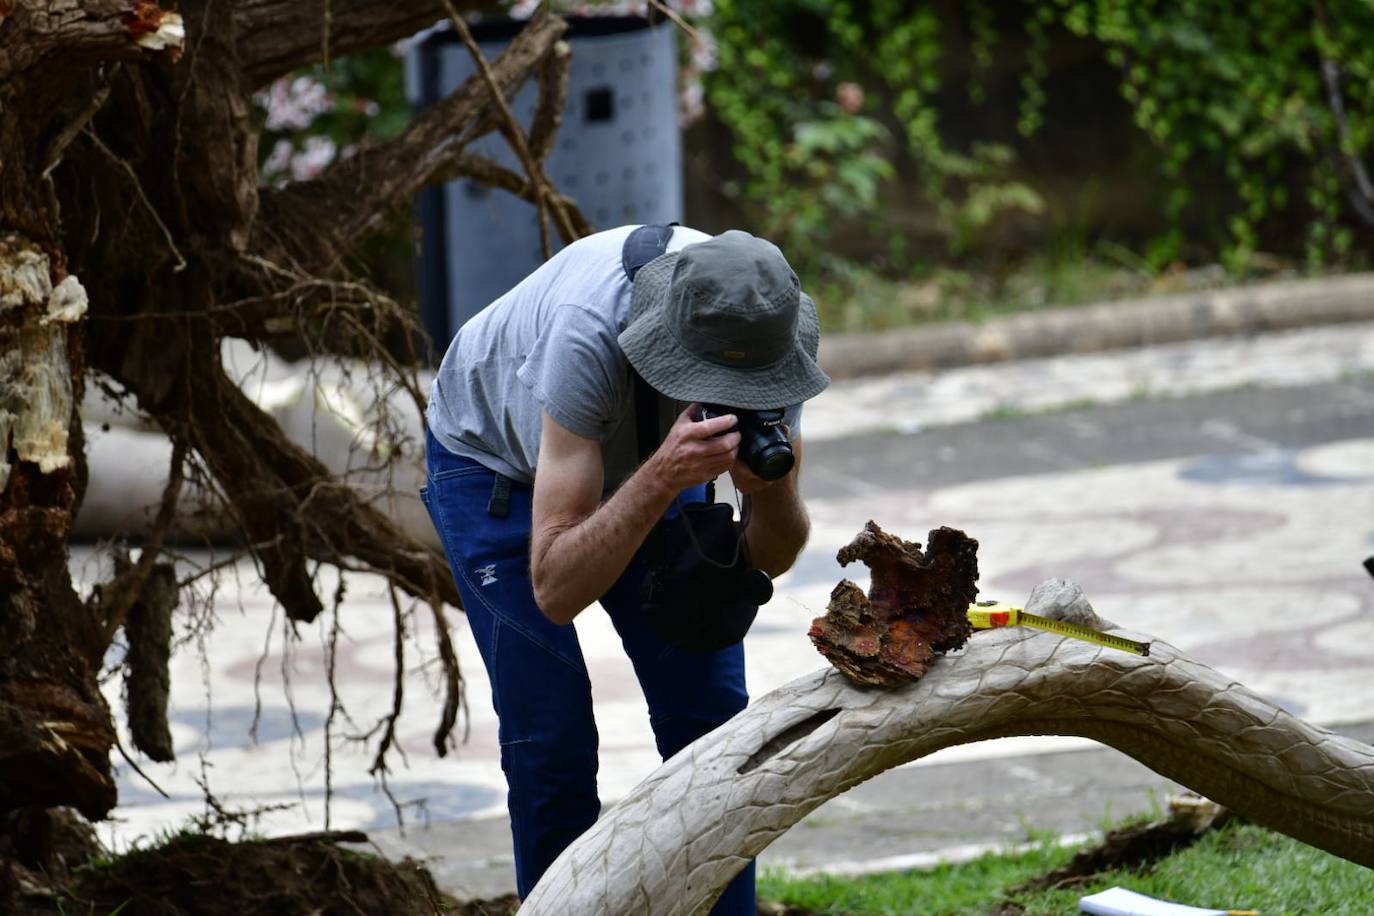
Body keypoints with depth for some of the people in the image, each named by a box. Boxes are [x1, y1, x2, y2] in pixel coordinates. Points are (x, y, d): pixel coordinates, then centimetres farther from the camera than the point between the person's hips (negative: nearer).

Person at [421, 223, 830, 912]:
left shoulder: (767, 333, -29)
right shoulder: (589, 333, -42)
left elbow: (769, 559, -17)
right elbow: (555, 590, -41)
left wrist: (769, 486, -39)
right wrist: (662, 478, -53)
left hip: (644, 456, 4)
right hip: (497, 457, -4)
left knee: (708, 713, -5)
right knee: (550, 737, -12)